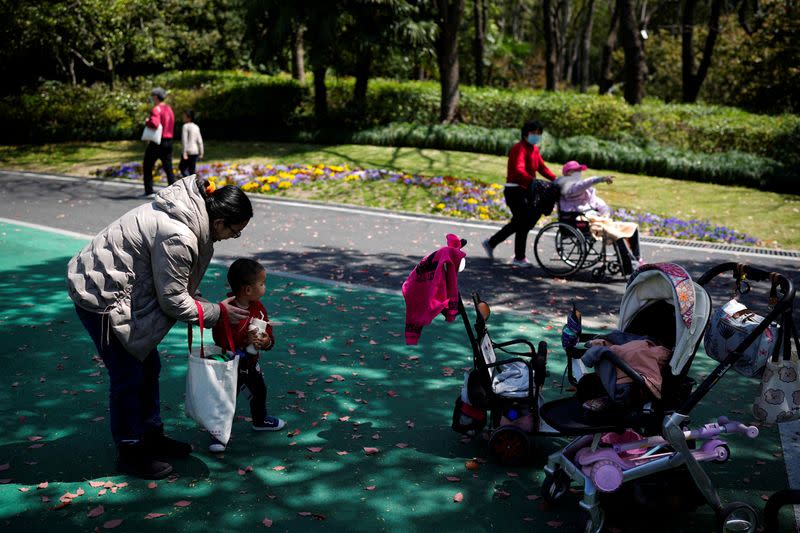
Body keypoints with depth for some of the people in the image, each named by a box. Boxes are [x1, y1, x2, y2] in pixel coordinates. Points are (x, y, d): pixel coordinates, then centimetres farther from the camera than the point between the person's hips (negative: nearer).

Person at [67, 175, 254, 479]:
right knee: (128, 375, 0)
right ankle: (130, 454, 16)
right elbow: (174, 301, -20)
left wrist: (209, 307, 2)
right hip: (100, 294, -10)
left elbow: (180, 285, 11)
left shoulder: (192, 213, -1)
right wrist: (217, 313, -9)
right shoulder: (177, 237, -31)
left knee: (148, 366, 16)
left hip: (120, 288, 10)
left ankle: (152, 437, 31)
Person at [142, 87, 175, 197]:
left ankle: (149, 191, 3)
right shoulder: (169, 109, 13)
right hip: (168, 142, 7)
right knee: (168, 168, 10)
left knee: (147, 167, 5)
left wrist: (147, 122, -10)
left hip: (157, 142, -7)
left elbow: (154, 124, -30)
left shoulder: (156, 109, -14)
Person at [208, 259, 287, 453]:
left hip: (251, 362, 8)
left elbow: (268, 330, 4)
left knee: (259, 392, 25)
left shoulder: (258, 307, -4)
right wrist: (244, 340, -36)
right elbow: (220, 340, -30)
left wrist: (267, 341, -18)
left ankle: (260, 421, 50)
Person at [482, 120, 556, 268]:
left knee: (519, 222, 15)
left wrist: (555, 179, -5)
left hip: (525, 190, 10)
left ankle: (491, 243, 26)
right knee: (523, 222, -7)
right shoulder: (520, 148, -16)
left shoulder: (534, 149, 15)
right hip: (514, 190, -10)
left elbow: (542, 167, 11)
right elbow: (519, 170, -31)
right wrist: (533, 181, -45)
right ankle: (519, 258, 3)